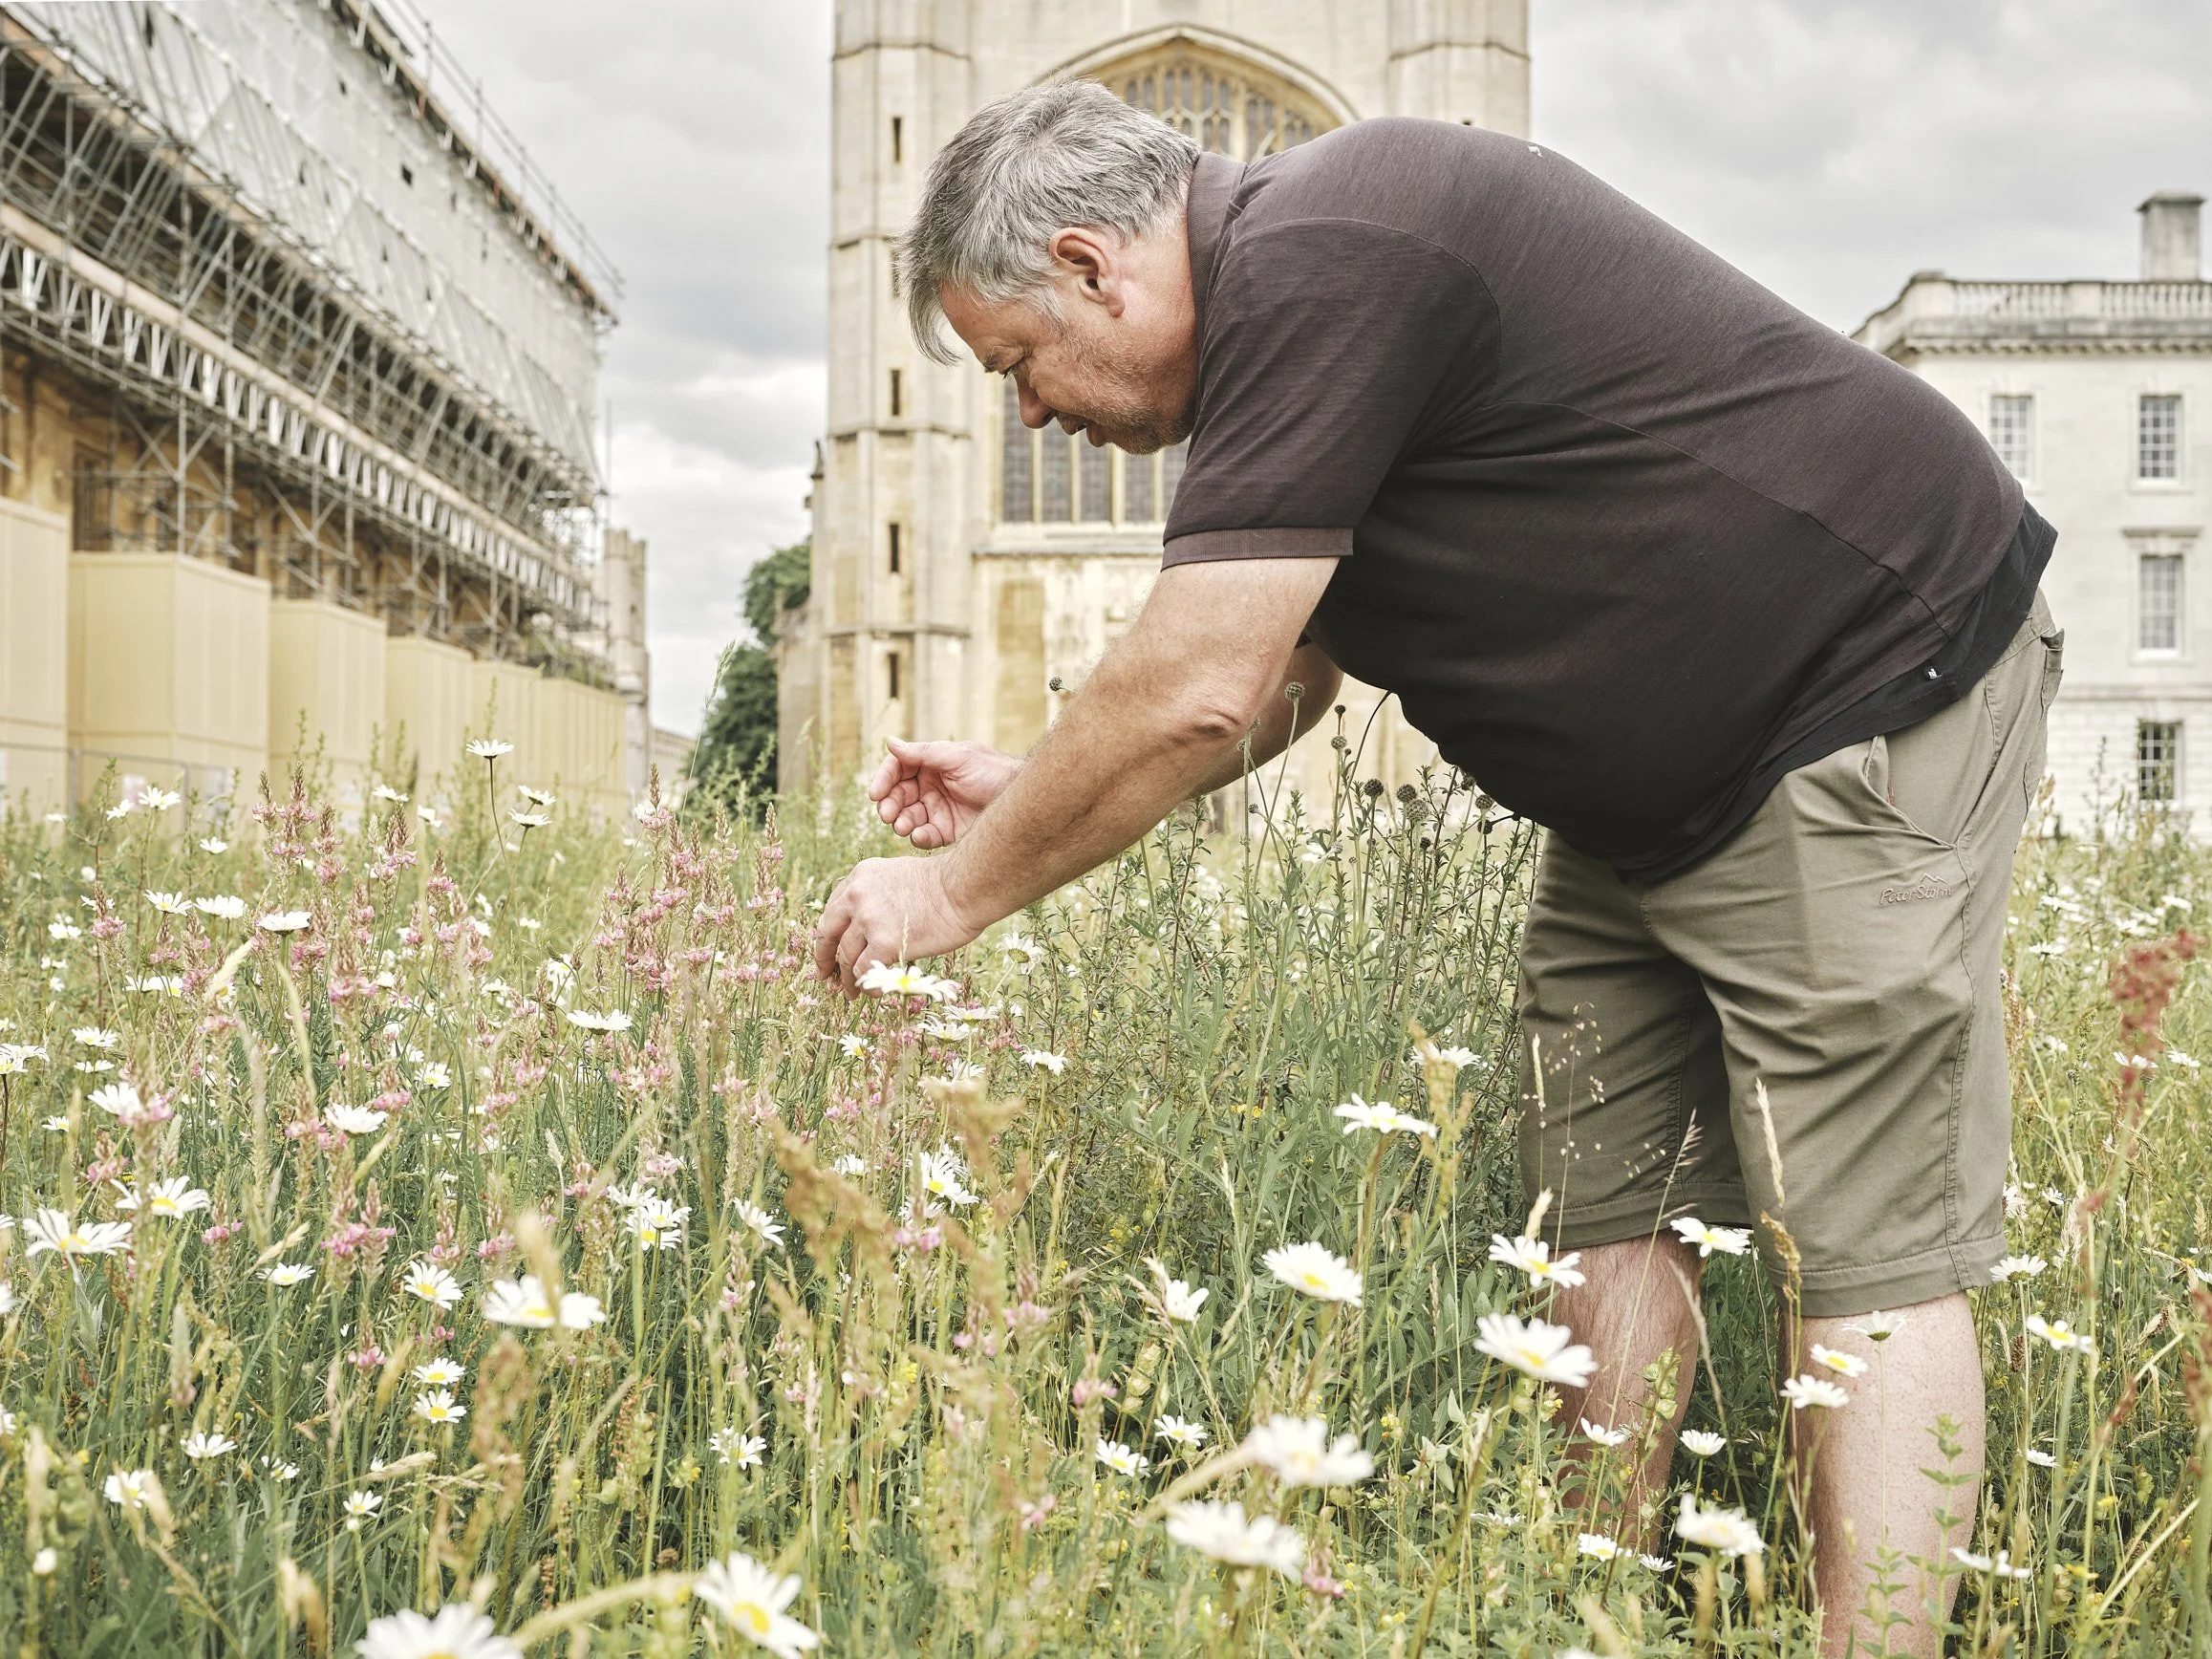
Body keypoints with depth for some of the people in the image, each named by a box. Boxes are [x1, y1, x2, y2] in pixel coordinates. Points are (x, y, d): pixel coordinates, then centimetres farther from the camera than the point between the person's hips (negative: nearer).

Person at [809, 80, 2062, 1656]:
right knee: (1613, 1216, 8)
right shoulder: (1292, 303, 10)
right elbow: (1278, 684, 18)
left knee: (1867, 1255, -9)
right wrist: (1034, 791, 13)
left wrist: (961, 890, -12)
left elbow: (1192, 689, -25)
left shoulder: (1315, 273, -23)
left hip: (1874, 698, -10)